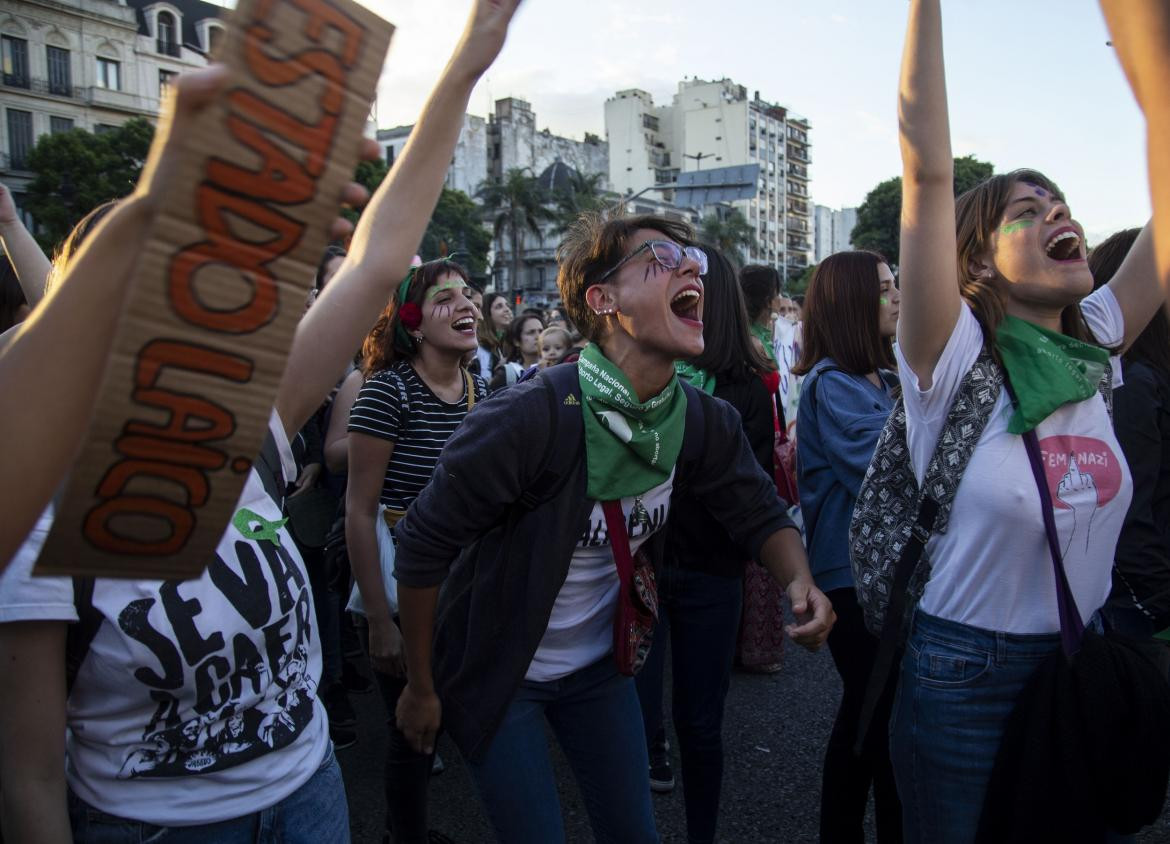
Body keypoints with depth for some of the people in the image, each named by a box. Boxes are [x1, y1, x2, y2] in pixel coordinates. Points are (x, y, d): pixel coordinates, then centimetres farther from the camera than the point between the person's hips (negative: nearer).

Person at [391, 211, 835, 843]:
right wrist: (421, 689, -11)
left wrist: (799, 581, -21)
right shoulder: (528, 417, -31)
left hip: (599, 667, 5)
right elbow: (423, 548, -22)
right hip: (496, 672, -5)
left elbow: (760, 514, 1)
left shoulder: (706, 422, -13)